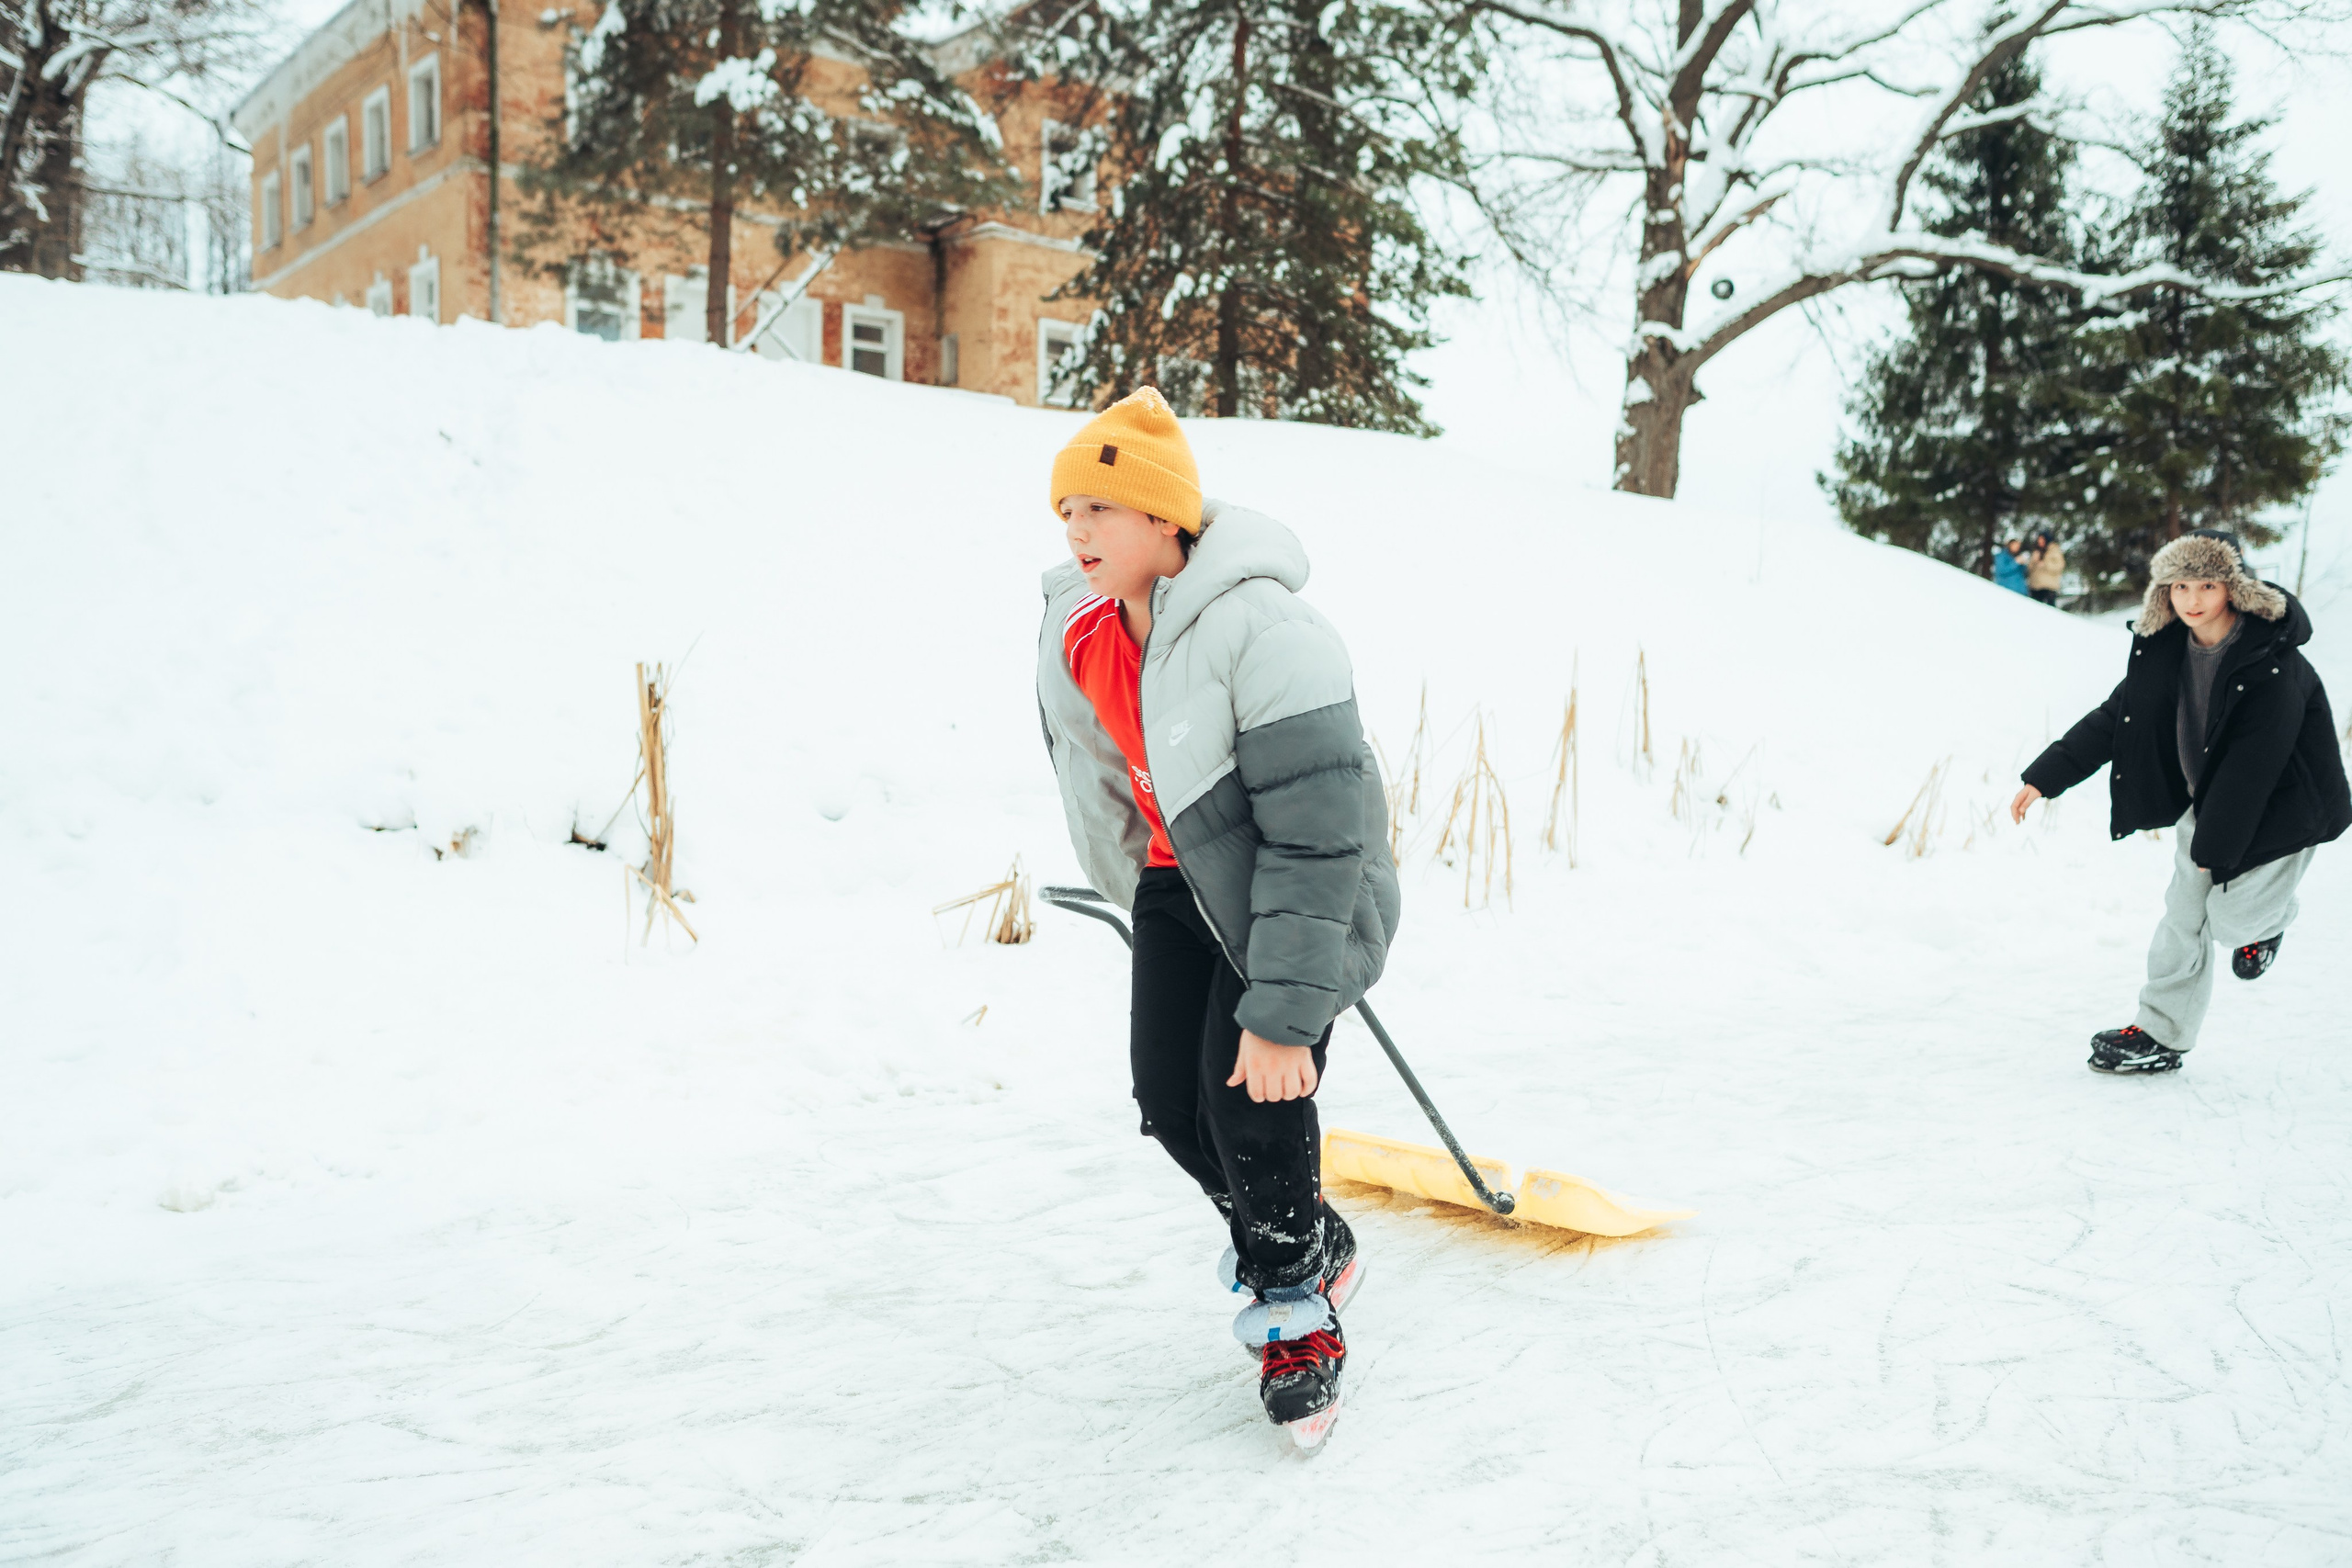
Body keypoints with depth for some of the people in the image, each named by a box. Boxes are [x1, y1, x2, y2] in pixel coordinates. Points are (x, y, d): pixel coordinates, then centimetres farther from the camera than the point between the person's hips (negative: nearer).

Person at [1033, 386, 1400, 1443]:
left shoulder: (1265, 637, -32)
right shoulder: (1078, 632, -8)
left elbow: (1318, 840, -32)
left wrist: (1281, 1015, -32)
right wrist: (1141, 894, 22)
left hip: (1293, 886, -7)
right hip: (1183, 876, 7)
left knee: (1250, 1094, -15)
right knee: (1168, 1096, 0)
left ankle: (1292, 1310, 13)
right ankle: (1313, 1248, 27)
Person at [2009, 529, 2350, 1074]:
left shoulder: (2273, 663, -26)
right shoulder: (2164, 648, -8)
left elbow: (2253, 764, -25)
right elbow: (2114, 718, -2)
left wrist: (2214, 847, -21)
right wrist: (2044, 777, -9)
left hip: (2278, 805, -6)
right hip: (2206, 799, 6)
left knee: (2229, 917, -7)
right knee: (2182, 915, 7)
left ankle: (2268, 919, 30)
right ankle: (2160, 1035, 16)